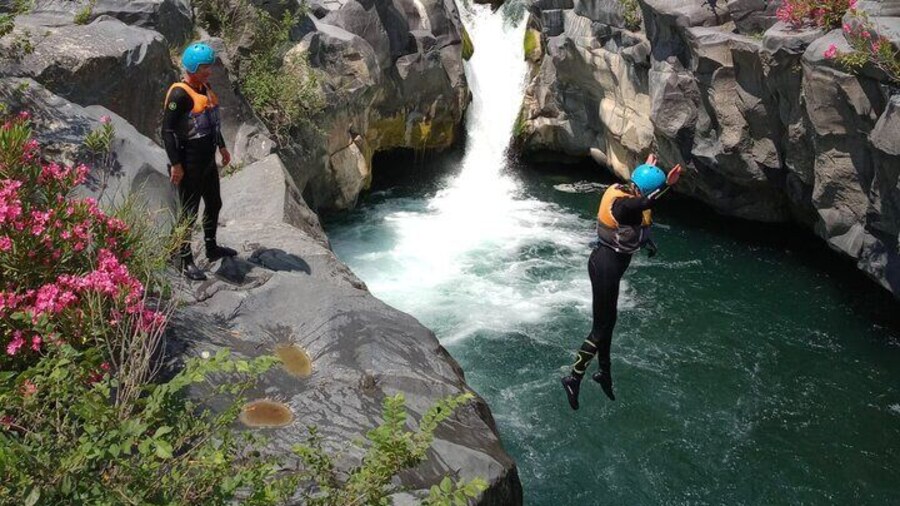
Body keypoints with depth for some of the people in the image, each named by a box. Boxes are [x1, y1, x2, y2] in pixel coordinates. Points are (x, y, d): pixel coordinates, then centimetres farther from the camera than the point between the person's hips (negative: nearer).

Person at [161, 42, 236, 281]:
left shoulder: (205, 88, 8)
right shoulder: (179, 93, -19)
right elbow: (167, 130, -21)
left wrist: (222, 147, 25)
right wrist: (175, 164, -23)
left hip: (208, 160, 9)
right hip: (189, 164, -9)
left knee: (214, 204, 21)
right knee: (190, 212, -1)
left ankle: (212, 248, 40)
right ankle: (186, 262, 9)